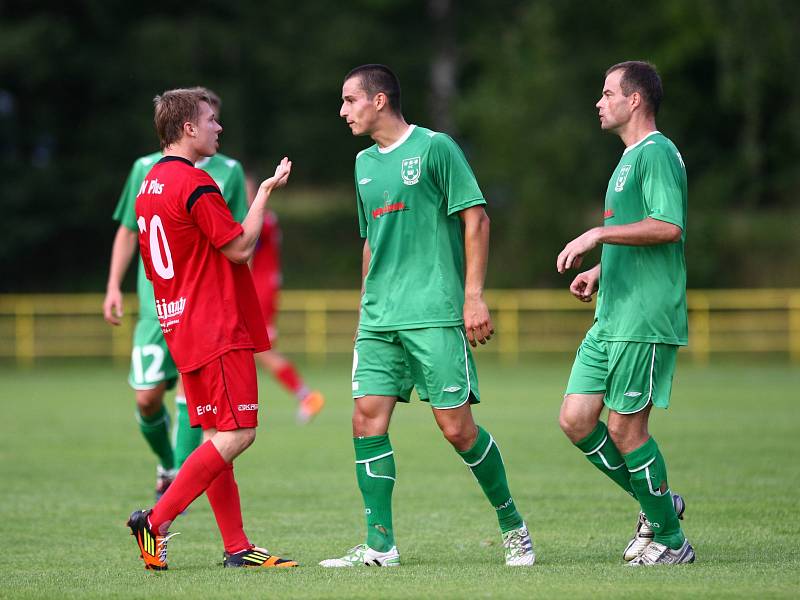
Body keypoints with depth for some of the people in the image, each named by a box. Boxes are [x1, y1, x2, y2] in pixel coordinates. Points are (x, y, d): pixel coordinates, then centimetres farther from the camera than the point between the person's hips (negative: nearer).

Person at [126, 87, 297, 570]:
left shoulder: (149, 186, 14)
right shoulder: (195, 184, -15)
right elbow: (240, 247, -13)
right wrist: (265, 193, -4)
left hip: (181, 327, 10)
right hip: (218, 328, -10)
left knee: (218, 436, 8)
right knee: (237, 434, -9)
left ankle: (237, 547, 8)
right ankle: (156, 521, -11)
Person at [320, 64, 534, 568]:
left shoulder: (434, 147, -4)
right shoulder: (365, 163, 17)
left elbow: (476, 218, -6)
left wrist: (474, 296, -11)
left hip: (435, 314, -6)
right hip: (379, 319, 6)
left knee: (457, 427, -7)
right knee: (367, 421, -4)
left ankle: (513, 525, 11)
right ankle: (380, 546, 0)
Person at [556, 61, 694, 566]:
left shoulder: (657, 153, -11)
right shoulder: (629, 158, 20)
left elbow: (669, 226, -24)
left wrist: (598, 234, -21)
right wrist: (599, 271, 18)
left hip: (645, 321, -10)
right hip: (612, 319, 10)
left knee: (624, 428, -7)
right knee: (576, 420, 5)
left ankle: (671, 541, 5)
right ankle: (657, 503, 18)